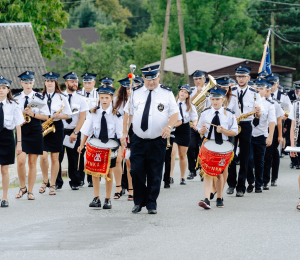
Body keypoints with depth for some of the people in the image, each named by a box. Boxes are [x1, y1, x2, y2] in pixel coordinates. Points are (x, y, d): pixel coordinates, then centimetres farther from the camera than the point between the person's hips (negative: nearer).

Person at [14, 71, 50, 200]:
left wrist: (33, 114, -14)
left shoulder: (39, 98, 2)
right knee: (20, 161, -11)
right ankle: (22, 187, 10)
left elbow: (46, 116, 0)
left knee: (32, 163, 3)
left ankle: (30, 191, 12)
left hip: (35, 133, 0)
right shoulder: (16, 98, 5)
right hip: (20, 132, 0)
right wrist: (23, 113, -11)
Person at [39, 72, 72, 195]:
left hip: (56, 127, 0)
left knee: (54, 157, 2)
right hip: (42, 127, 0)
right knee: (43, 156, -11)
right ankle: (45, 180, 12)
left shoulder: (61, 97, 3)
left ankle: (52, 185, 11)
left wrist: (59, 116, -17)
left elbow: (68, 114, 4)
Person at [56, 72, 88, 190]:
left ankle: (75, 182, 15)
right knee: (57, 157, -3)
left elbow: (82, 117, -2)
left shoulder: (80, 99, 4)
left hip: (74, 132, 0)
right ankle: (57, 182, 6)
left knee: (74, 159, 5)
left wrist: (75, 133, -12)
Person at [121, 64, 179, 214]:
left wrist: (169, 126, -20)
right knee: (136, 171, -5)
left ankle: (151, 204, 12)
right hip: (138, 140, 1)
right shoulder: (136, 92, 8)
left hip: (158, 141, -1)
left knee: (155, 174, 1)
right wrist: (124, 132, 5)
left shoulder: (167, 93, 3)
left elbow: (175, 113, -1)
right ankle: (139, 202, 10)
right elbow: (128, 113, 12)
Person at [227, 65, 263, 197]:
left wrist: (258, 111, -22)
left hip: (246, 126, 0)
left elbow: (259, 115, 1)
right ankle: (231, 184, 14)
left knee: (244, 158, 1)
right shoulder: (230, 92, 5)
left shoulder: (254, 94, 3)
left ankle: (241, 187, 8)